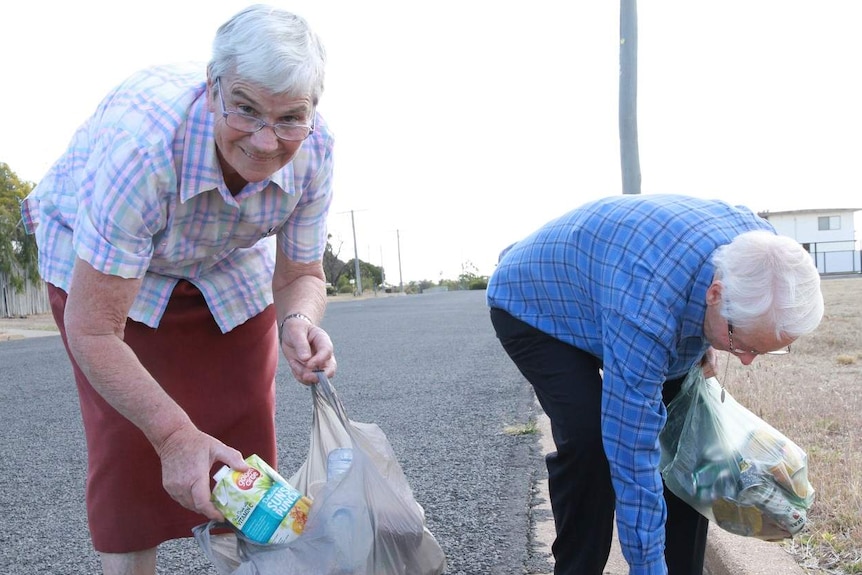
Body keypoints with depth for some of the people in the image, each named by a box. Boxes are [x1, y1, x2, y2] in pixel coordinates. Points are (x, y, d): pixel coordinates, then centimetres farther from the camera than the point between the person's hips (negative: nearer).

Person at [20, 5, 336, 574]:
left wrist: (298, 321, -37)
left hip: (227, 261, 4)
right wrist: (175, 434, -37)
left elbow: (301, 275, -13)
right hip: (93, 258, -3)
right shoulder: (140, 143, -42)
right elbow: (92, 331, -35)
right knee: (129, 442, -12)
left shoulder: (313, 149, -28)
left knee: (245, 429, 1)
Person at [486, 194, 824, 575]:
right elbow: (632, 455, -36)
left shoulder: (761, 252, -21)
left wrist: (704, 344, -6)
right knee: (589, 439, -25)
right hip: (534, 304, -7)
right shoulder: (646, 309, -43)